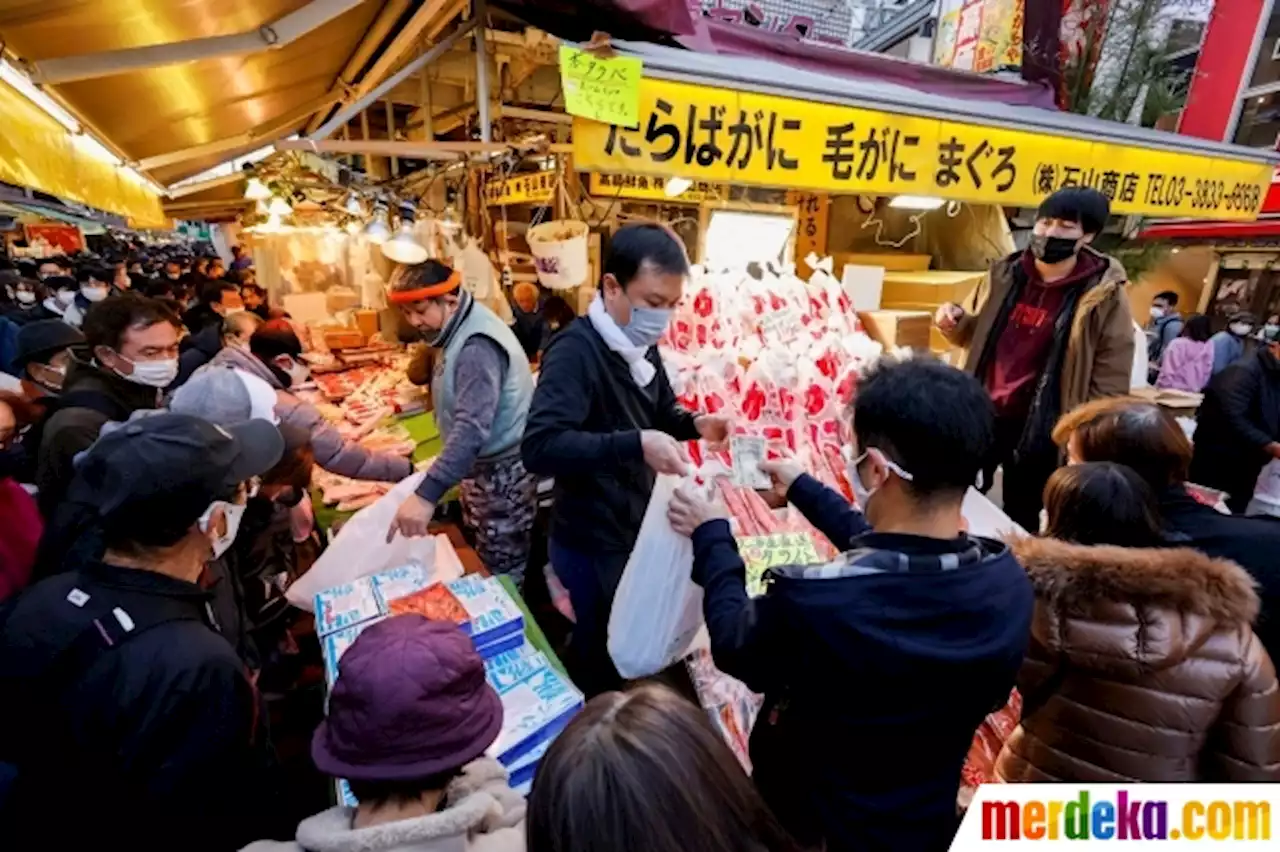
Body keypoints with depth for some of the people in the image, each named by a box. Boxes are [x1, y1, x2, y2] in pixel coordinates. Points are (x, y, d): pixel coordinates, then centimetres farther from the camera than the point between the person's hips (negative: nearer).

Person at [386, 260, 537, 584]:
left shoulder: (478, 345, -26)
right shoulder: (461, 332, 7)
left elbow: (472, 428, -38)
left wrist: (426, 495, -42)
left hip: (501, 475, -10)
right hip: (482, 468, 10)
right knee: (485, 568, 23)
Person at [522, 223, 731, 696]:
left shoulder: (641, 346, 4)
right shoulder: (575, 350, -25)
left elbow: (660, 410, 18)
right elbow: (539, 447, -35)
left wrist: (694, 423, -4)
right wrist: (635, 444, -44)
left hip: (634, 528, 8)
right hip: (592, 541, -8)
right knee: (602, 652, 12)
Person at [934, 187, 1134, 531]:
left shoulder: (1104, 296, -8)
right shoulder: (1004, 275, 3)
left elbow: (1110, 382, -6)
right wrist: (955, 322, -6)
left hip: (1039, 429, -3)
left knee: (1020, 523, 12)